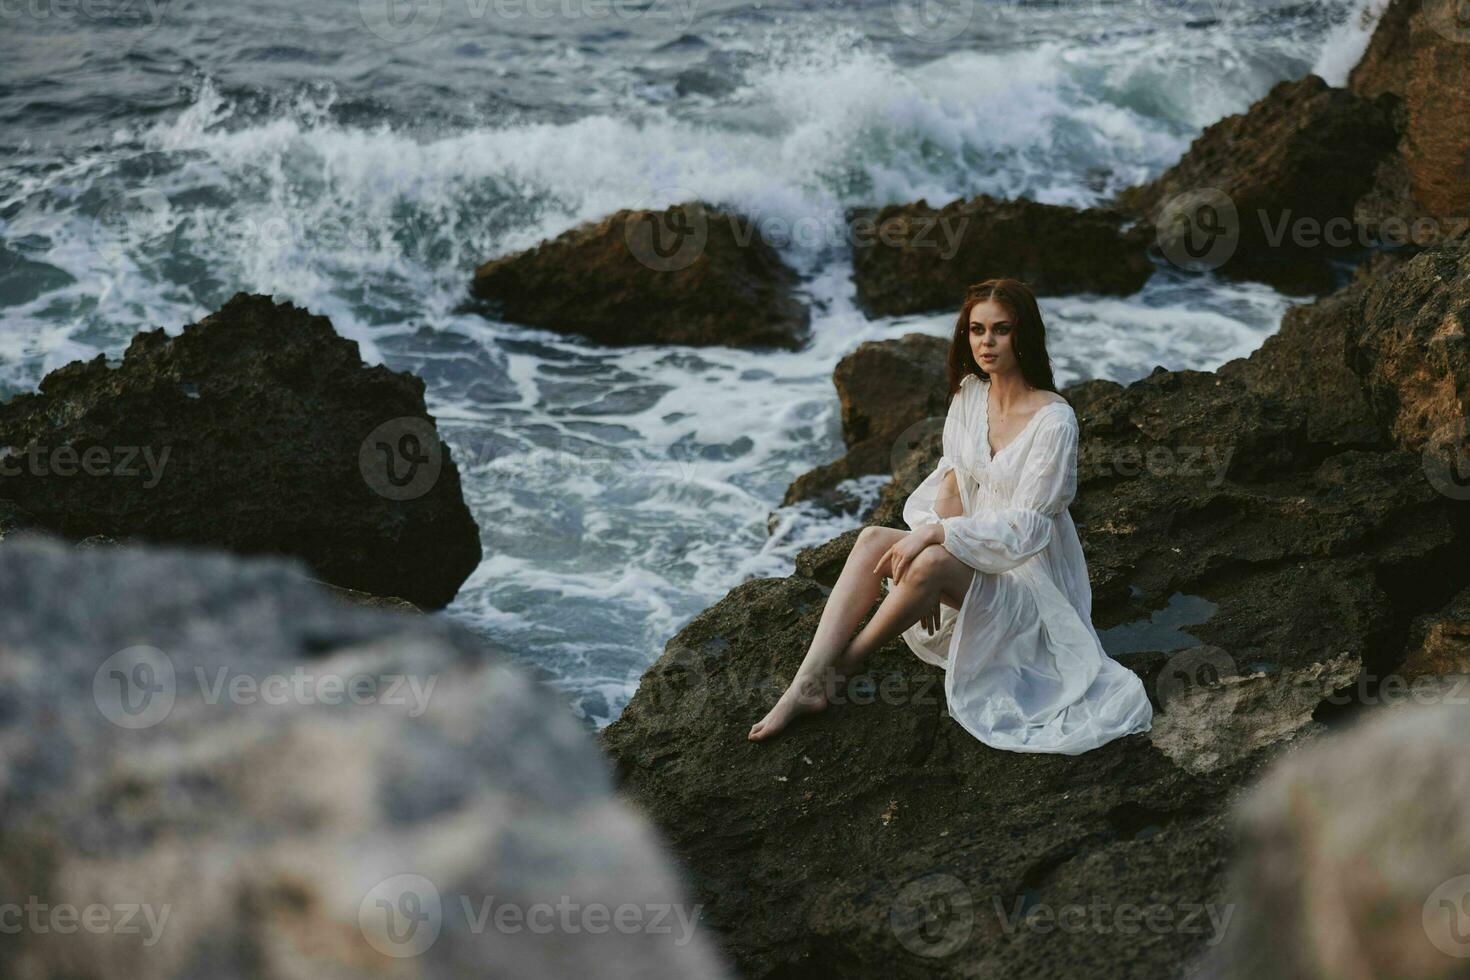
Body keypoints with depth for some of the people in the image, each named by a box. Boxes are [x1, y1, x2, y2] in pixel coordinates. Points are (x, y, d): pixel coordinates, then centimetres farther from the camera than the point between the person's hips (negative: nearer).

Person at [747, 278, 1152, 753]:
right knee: (872, 540, -18)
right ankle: (807, 683, -26)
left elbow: (1025, 528, -21)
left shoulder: (1054, 421, -19)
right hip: (974, 557, 7)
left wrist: (935, 535, -27)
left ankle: (843, 664, -14)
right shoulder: (969, 393, 3)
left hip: (1031, 577, -7)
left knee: (932, 563, -34)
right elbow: (953, 481, 3)